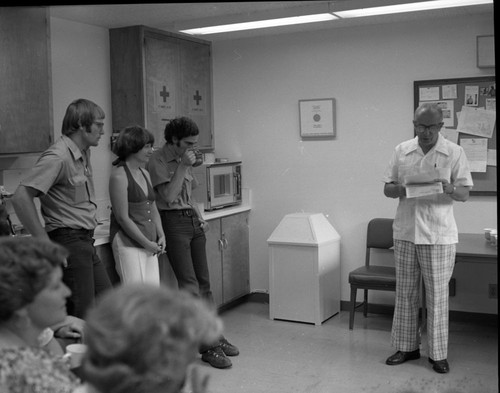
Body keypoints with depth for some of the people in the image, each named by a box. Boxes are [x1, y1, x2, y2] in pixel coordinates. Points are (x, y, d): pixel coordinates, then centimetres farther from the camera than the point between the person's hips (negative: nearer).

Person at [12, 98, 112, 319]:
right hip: (69, 242, -9)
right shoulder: (58, 157, -17)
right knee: (81, 316, -4)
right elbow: (21, 197, -24)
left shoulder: (84, 154, 12)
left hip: (85, 243, 9)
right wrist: (43, 240, -22)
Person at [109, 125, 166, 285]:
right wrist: (146, 243, -11)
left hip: (150, 244, 8)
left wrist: (161, 236, 5)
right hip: (128, 243, -8)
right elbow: (122, 218, -13)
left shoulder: (145, 173, 15)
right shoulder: (119, 175, -10)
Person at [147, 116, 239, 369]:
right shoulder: (158, 161, -9)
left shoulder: (184, 160, 16)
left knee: (204, 282, 11)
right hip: (174, 222, -8)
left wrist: (200, 218, 14)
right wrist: (182, 166, -17)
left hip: (192, 221, 8)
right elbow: (168, 196, -18)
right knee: (190, 286, -9)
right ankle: (207, 346, -6)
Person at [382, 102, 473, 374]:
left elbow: (464, 194, -1)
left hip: (438, 234, -3)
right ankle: (407, 347, 23)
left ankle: (438, 354, 14)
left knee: (437, 295, 3)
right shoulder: (402, 151, 6)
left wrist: (449, 189, -24)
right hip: (405, 232, 3)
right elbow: (387, 188, 8)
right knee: (405, 293, 10)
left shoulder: (454, 153, -2)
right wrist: (399, 189, -15)